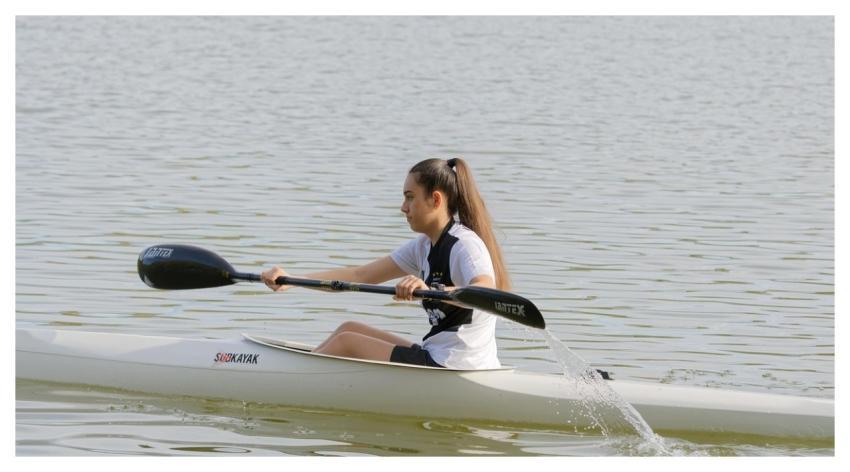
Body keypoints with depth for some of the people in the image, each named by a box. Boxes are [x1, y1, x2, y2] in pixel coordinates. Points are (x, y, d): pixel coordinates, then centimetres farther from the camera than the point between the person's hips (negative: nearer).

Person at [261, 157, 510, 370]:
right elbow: (360, 276, 11)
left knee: (347, 342, -1)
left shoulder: (465, 244, -16)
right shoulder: (425, 246, 13)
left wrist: (429, 291, -53)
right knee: (351, 328, 14)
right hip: (437, 357, 9)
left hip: (452, 368, -9)